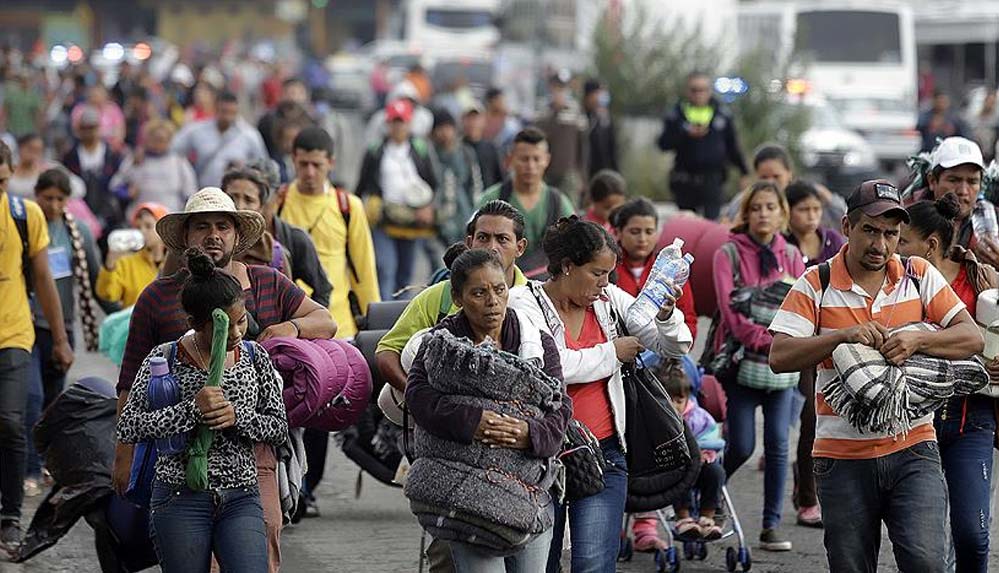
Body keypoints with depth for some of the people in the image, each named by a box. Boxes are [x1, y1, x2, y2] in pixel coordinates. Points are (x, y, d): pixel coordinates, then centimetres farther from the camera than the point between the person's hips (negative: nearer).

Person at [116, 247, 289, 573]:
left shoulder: (254, 357, 6)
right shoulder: (165, 358, -4)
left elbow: (279, 428, 8)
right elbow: (128, 427, -11)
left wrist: (237, 416, -11)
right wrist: (192, 409, -20)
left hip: (241, 500, 2)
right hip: (180, 499, -2)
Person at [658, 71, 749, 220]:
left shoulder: (723, 116, 7)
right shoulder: (676, 116, 4)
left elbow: (732, 147, 14)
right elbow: (664, 143, -5)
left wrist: (744, 173, 13)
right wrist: (687, 134, -18)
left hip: (712, 180, -1)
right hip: (685, 180, 1)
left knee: (712, 219, -14)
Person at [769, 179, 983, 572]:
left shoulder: (920, 276, 5)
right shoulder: (816, 285, 0)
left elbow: (972, 338, -1)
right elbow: (779, 357, -10)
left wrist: (917, 340, -19)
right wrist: (844, 335, -22)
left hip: (912, 449, 0)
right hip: (843, 455, 0)